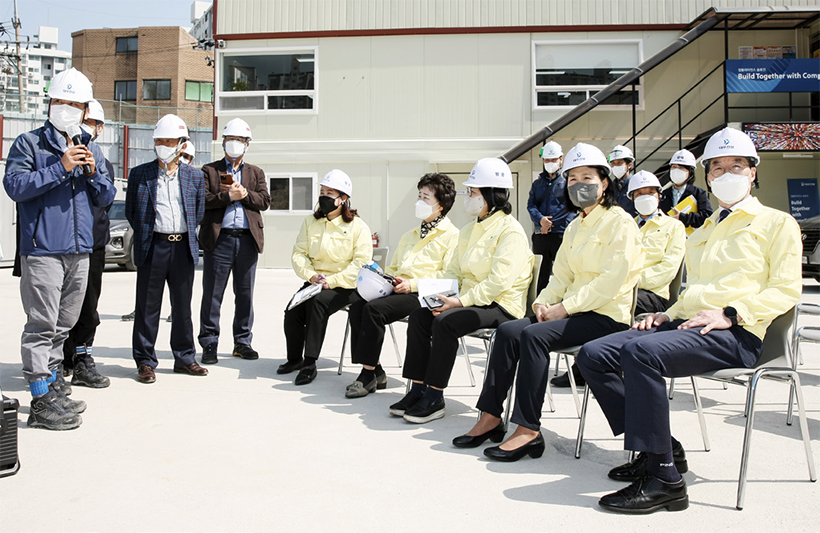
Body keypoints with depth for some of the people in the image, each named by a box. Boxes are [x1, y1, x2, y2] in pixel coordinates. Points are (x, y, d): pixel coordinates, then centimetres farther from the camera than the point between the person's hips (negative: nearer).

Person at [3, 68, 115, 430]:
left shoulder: (90, 150, 16)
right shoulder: (29, 143, 1)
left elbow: (107, 198, 14)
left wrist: (93, 173, -5)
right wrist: (61, 168, -17)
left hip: (80, 251, 6)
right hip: (42, 250, -6)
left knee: (63, 326, 13)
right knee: (42, 326, -6)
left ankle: (53, 389, 25)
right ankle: (41, 402, 0)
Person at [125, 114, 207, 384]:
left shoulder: (195, 176, 9)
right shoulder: (139, 174, 4)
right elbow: (130, 212, 10)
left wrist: (186, 233, 9)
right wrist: (145, 235, 6)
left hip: (183, 247, 2)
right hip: (153, 247, -2)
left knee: (182, 306, 10)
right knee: (147, 307, 3)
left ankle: (185, 358, 21)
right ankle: (145, 362, 13)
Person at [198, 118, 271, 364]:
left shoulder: (256, 173, 18)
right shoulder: (209, 170, 10)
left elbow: (265, 201, 4)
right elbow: (203, 200, -4)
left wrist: (243, 194, -9)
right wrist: (229, 196, -13)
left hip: (248, 239, 2)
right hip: (219, 239, -2)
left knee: (245, 294, 7)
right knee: (212, 294, 0)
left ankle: (242, 342, 18)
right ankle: (209, 344, 9)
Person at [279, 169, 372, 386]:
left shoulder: (358, 226, -4)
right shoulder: (310, 222, 12)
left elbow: (361, 263, -12)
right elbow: (298, 253, 8)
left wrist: (331, 281, -20)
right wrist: (312, 275, -11)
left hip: (346, 287, -4)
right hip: (316, 283, 5)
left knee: (317, 301, -32)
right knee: (292, 310, -20)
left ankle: (309, 364, -24)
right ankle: (294, 359, 5)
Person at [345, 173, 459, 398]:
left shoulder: (451, 235, 2)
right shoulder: (410, 235, 29)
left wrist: (413, 284, -16)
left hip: (422, 295, -8)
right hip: (396, 289, 8)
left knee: (373, 309, -29)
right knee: (356, 307, -17)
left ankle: (368, 374, -19)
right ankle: (375, 371, -10)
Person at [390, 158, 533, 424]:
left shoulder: (510, 231, -13)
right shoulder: (470, 230, 15)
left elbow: (499, 281, -22)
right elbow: (454, 270, 18)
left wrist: (460, 301, -25)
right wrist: (441, 293, -2)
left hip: (501, 305, -8)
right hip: (470, 299, 9)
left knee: (445, 322, -28)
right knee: (419, 315, -10)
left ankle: (434, 398, -17)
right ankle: (418, 389, -7)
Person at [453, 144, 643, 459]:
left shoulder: (620, 222, -6)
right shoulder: (574, 227, 19)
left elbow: (611, 280, -17)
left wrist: (563, 308, -19)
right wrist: (543, 302, -3)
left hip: (607, 316, -7)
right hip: (574, 312, 8)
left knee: (534, 335, -28)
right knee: (508, 331, -12)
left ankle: (529, 430, -24)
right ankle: (490, 417, -9)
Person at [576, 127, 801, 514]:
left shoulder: (777, 223, 10)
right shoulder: (703, 231, 30)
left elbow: (786, 290, 0)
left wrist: (730, 313, -15)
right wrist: (668, 314, 12)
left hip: (735, 334, -7)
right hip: (687, 323, 7)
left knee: (640, 351, -35)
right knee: (593, 355, -13)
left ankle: (663, 478, -27)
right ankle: (663, 448, -4)